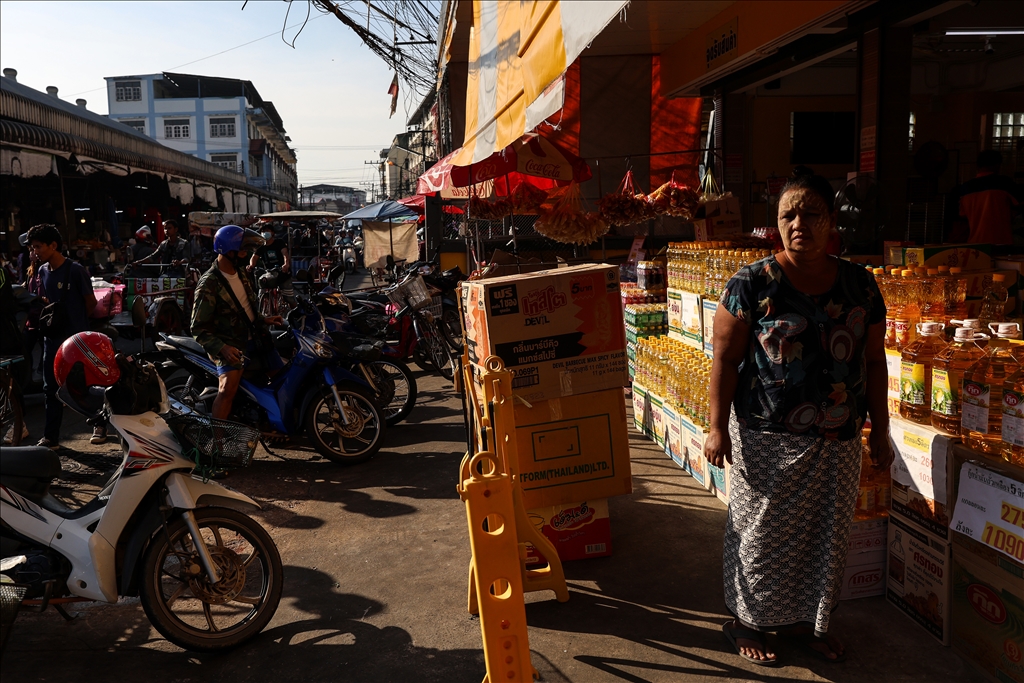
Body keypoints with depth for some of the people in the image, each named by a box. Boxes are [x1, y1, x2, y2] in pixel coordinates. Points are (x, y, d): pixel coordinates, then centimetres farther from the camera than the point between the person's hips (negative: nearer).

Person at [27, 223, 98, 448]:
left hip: (77, 337, -6)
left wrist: (77, 321, 3)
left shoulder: (75, 270, -13)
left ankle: (99, 424, 24)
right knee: (51, 388, 8)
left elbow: (91, 302, -7)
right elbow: (47, 302, 17)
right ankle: (51, 437, 14)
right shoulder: (42, 271, 7)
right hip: (52, 337, 6)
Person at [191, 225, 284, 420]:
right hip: (230, 345, -8)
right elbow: (199, 328, -18)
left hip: (252, 338, 8)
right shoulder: (209, 284, -18)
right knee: (228, 388, -31)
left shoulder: (239, 273, 7)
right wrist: (222, 348, -32)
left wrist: (263, 320, 5)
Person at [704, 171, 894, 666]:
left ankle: (804, 620, 35)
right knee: (762, 533, 7)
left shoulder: (859, 285, 4)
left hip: (838, 442, 4)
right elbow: (725, 358, -8)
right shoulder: (752, 284, -8)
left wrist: (880, 431, 8)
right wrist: (718, 427, -12)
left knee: (826, 535, 14)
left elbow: (874, 361, 9)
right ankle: (747, 620, 27)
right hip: (767, 440, -4)